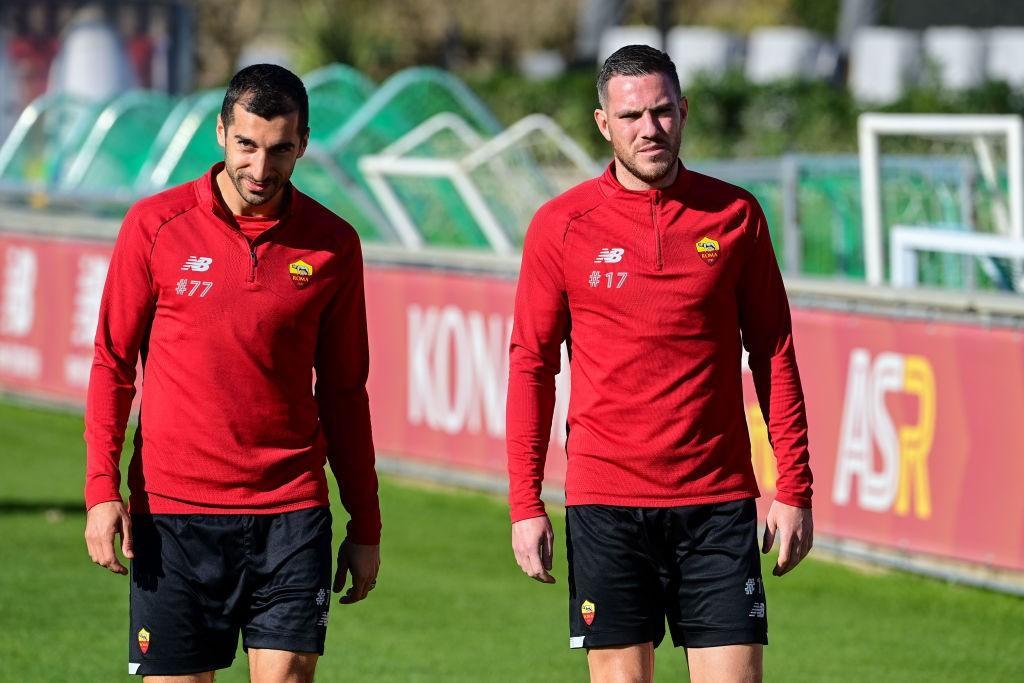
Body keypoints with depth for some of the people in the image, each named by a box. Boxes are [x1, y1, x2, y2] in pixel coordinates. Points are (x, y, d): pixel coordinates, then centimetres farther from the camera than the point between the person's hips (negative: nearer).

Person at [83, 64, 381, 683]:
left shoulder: (333, 244, 4)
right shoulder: (156, 225, 0)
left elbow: (344, 391, 12)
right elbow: (113, 363, 5)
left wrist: (366, 524, 12)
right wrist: (103, 491, -4)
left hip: (291, 513, 1)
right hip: (172, 511, -1)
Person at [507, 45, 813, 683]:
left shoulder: (735, 214, 5)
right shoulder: (562, 224, 2)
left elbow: (774, 354, 8)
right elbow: (531, 364, 5)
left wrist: (794, 488, 3)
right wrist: (526, 504, -1)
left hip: (718, 501, 1)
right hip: (605, 503, -1)